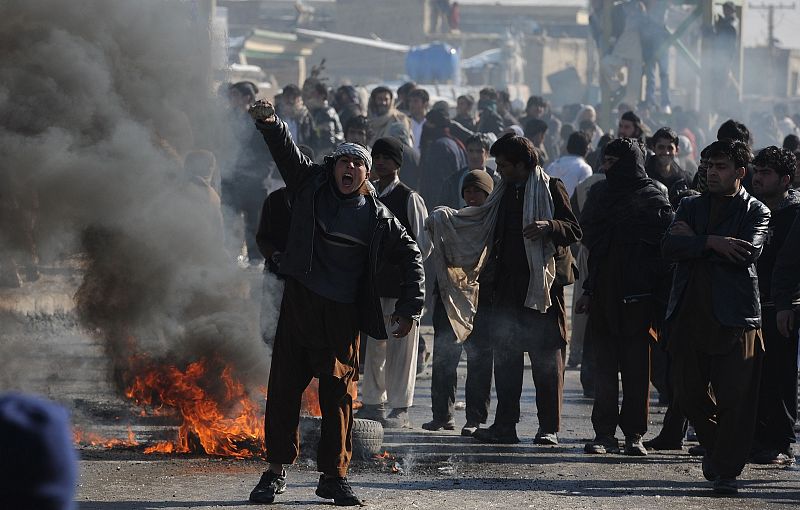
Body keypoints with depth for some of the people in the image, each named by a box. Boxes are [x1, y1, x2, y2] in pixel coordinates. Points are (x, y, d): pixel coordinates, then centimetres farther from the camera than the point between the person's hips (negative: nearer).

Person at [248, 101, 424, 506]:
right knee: (284, 387, 2)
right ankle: (276, 470, 11)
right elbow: (287, 152, -1)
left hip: (342, 315, -1)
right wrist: (269, 122, -21)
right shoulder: (312, 186, 8)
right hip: (298, 305, 1)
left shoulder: (377, 218, 5)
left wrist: (410, 308, 3)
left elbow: (411, 257, 10)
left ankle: (334, 475, 9)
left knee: (338, 395, 0)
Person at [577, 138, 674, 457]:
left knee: (636, 367, 0)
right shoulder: (600, 193, 14)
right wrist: (589, 290, 16)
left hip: (636, 296, -5)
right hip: (603, 294, 5)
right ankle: (604, 433, 6)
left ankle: (634, 434, 4)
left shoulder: (652, 199, -4)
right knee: (604, 367, 4)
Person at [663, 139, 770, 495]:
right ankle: (715, 445, 32)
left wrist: (693, 241, -7)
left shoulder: (755, 212, 4)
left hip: (734, 317, -4)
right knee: (689, 392, 7)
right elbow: (669, 247, -1)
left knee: (735, 397, -5)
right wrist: (711, 243, -15)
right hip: (690, 314, 4)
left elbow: (747, 253, -14)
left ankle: (726, 470, 3)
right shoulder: (691, 207, 16)